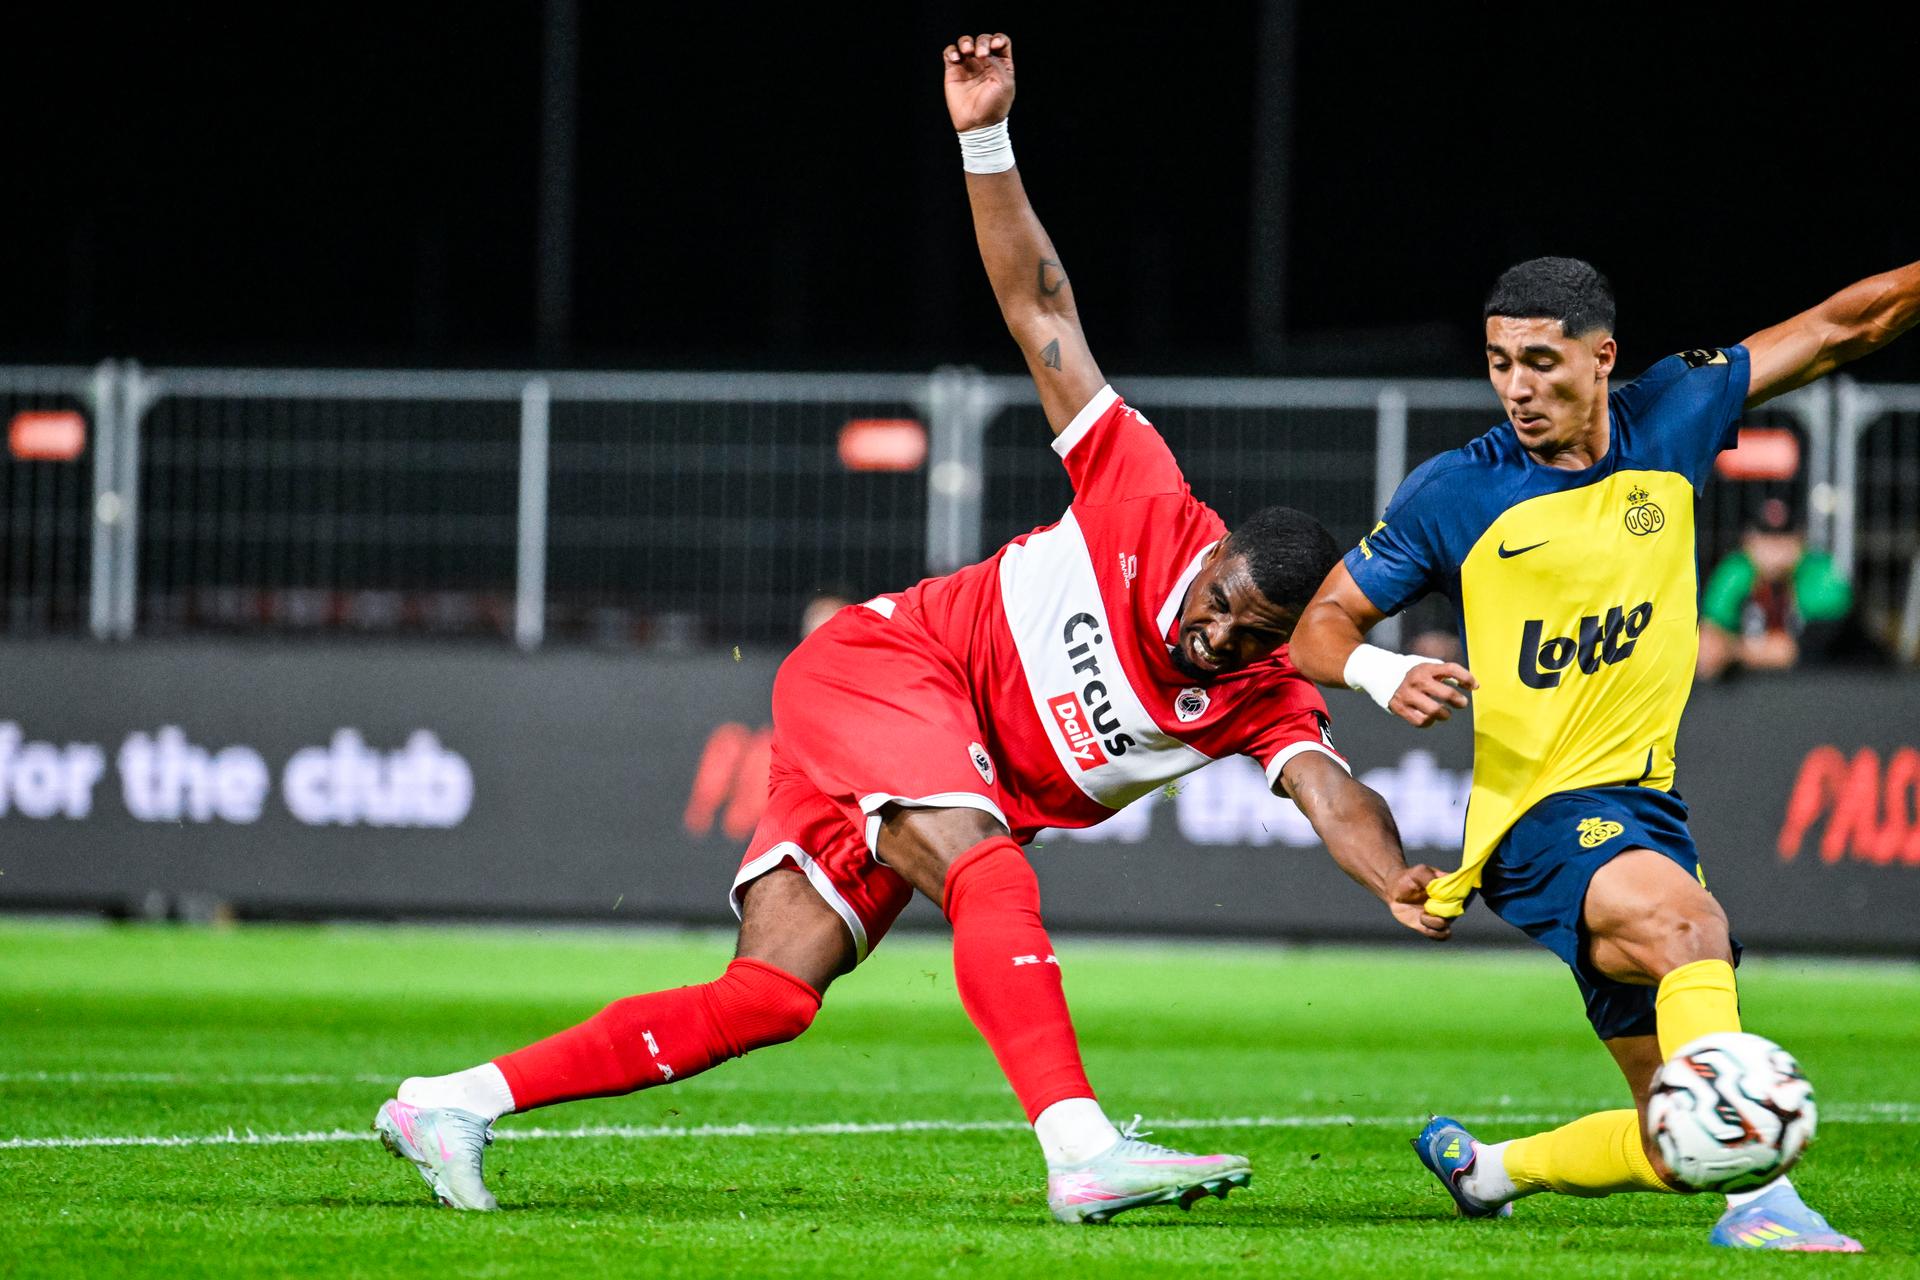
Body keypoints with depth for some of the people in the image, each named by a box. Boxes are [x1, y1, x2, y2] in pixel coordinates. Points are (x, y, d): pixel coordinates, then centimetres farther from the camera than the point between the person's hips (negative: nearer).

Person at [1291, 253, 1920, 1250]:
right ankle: (1757, 1196, -46)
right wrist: (1383, 674, -19)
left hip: (1645, 810, 5)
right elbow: (1322, 624, 1)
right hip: (1540, 816, -5)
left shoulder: (1668, 421, 4)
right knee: (1689, 923, -38)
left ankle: (1484, 1166, 29)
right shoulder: (1453, 494, -4)